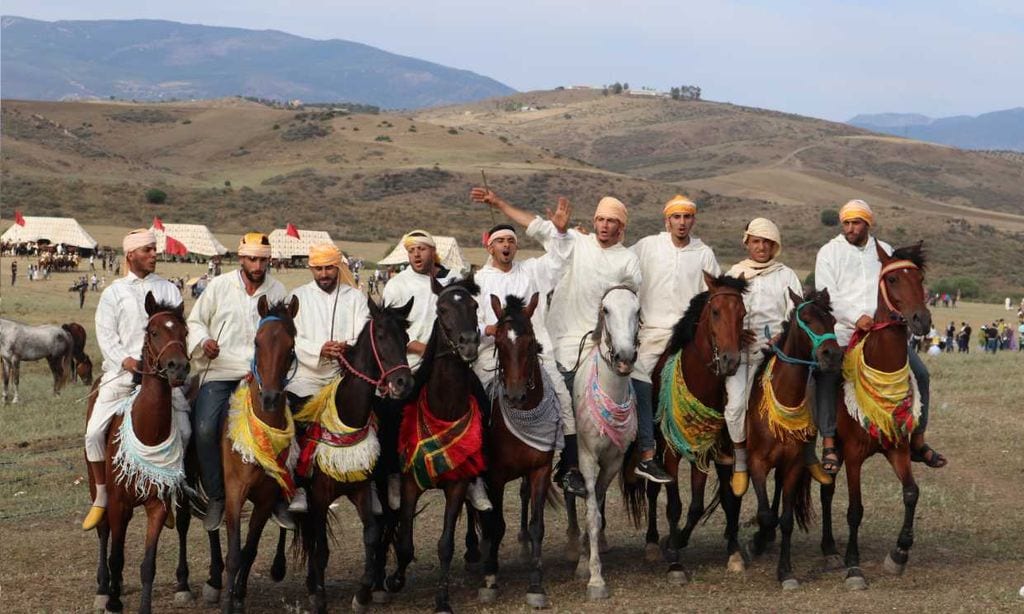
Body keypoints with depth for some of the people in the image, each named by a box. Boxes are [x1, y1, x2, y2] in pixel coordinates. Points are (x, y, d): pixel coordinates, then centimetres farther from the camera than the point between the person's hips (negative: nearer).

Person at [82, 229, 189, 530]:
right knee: (95, 431, -12)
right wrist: (125, 360, -15)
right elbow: (106, 333, 0)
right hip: (123, 370, -1)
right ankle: (101, 498, 2)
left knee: (184, 432, -12)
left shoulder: (168, 289, 12)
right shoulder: (114, 292, 8)